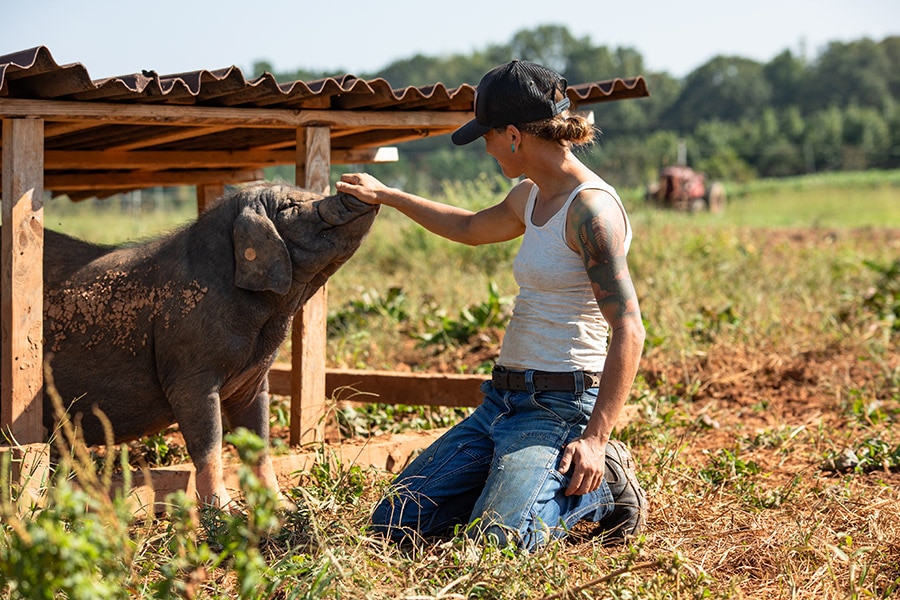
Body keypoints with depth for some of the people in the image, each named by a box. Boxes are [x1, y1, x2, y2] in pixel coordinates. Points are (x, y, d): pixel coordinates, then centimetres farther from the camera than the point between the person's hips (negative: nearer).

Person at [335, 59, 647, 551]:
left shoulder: (591, 210, -16)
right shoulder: (531, 196, 12)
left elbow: (628, 331, -20)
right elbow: (472, 229, 35)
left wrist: (596, 437, -26)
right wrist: (387, 196, 40)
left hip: (559, 405, -8)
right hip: (502, 399, 9)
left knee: (495, 540, -27)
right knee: (394, 523, 2)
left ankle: (600, 488, 0)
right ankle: (520, 484, 17)